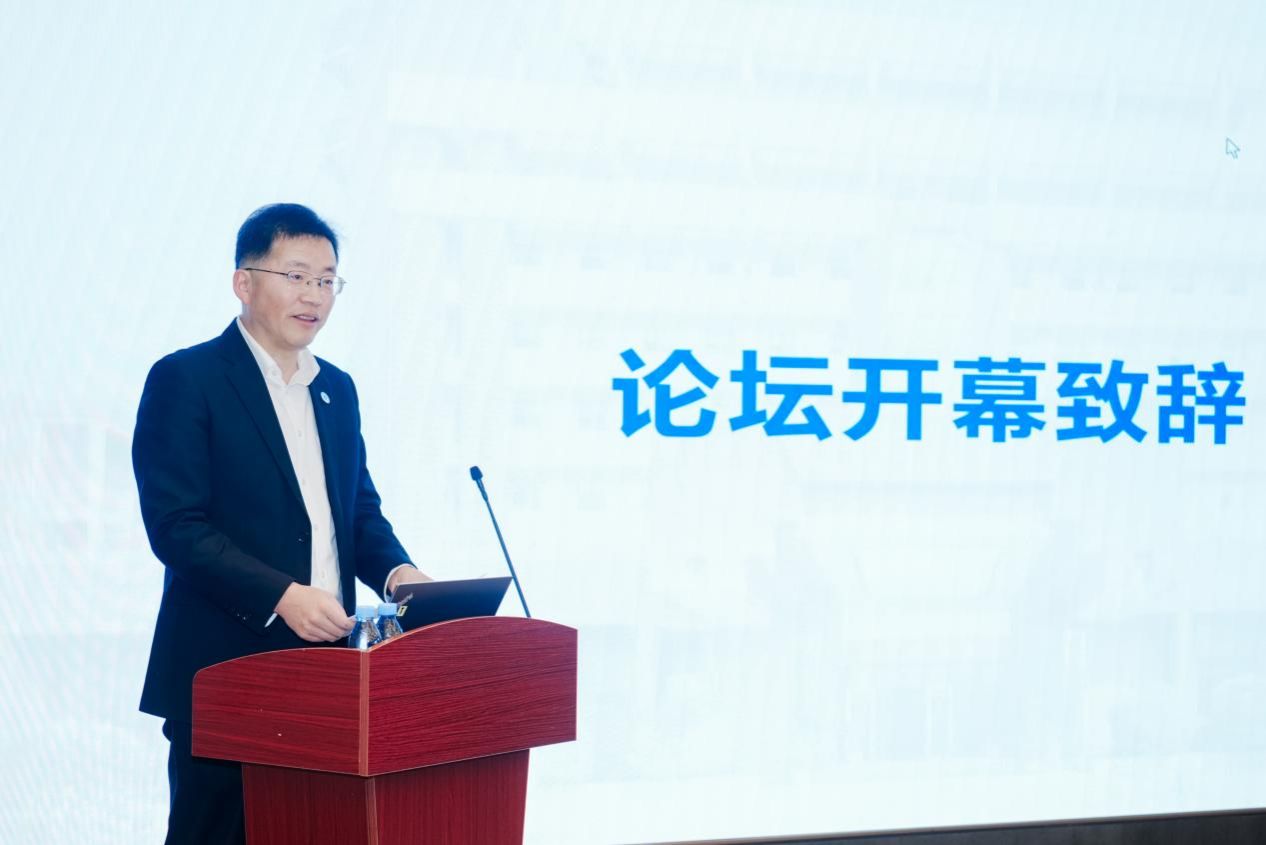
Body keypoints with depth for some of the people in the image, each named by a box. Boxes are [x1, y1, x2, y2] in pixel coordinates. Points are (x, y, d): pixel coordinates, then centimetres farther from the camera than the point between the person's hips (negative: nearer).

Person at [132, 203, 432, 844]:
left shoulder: (337, 389, 16)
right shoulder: (185, 380, -6)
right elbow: (176, 526, -14)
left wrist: (396, 572, -1)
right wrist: (282, 595, -23)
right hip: (224, 670, -6)